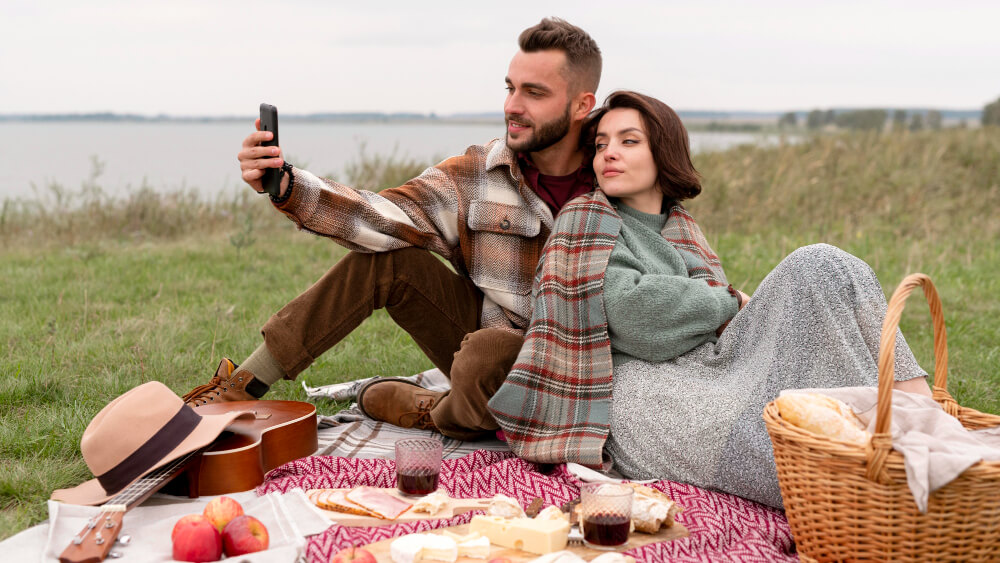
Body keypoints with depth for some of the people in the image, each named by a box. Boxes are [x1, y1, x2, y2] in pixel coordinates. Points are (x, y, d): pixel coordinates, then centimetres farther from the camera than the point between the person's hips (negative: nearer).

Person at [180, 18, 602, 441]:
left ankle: (439, 416, 0)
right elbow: (389, 218, -15)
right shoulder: (474, 176, -3)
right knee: (382, 257, -12)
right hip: (483, 332, 4)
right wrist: (288, 188, -29)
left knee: (487, 351, -37)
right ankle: (243, 386, -4)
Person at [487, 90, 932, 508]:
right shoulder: (586, 219, 6)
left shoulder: (678, 225, 28)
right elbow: (629, 314, -10)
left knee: (821, 265, -13)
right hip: (643, 389, -7)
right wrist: (731, 304, 1)